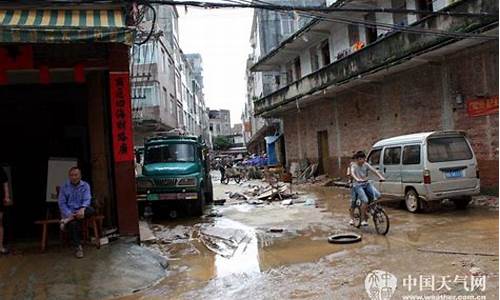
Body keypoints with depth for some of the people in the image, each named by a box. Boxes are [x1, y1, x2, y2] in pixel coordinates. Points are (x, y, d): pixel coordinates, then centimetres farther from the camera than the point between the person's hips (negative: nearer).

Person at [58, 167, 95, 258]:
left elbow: (87, 200, -9)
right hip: (69, 212, -1)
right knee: (73, 223, -34)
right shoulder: (64, 187, 4)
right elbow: (62, 203, -1)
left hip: (80, 210, 1)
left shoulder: (85, 186, 4)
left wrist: (82, 209, -32)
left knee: (91, 210, -32)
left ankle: (68, 220, -34)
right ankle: (78, 247, -25)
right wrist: (69, 214, -20)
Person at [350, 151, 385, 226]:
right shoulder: (354, 166, -7)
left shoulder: (366, 165, 4)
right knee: (365, 200, -22)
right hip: (358, 185, -4)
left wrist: (381, 177, -25)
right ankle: (363, 219, -8)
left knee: (377, 195, -18)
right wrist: (357, 179, -47)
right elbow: (352, 173, -27)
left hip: (366, 184, 5)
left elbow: (374, 170, -7)